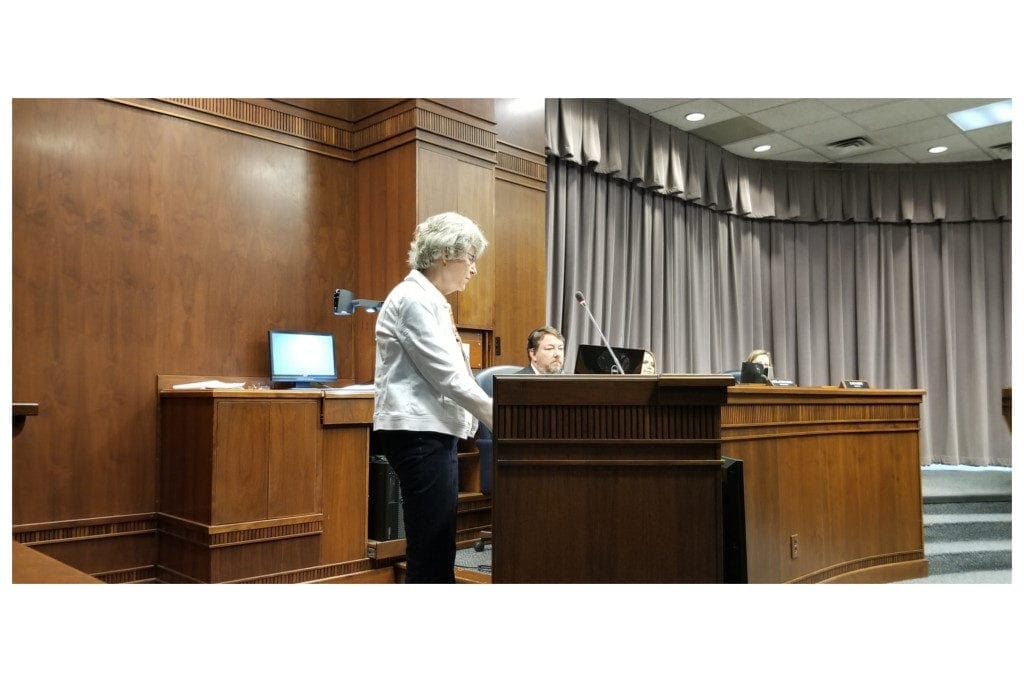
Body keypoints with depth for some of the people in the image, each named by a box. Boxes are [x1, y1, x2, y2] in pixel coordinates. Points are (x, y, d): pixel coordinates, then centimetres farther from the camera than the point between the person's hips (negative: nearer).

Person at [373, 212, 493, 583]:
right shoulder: (414, 299, -12)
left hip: (433, 431, 10)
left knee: (438, 549, 13)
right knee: (429, 551, -6)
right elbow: (447, 377, -17)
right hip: (419, 432, -10)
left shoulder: (431, 301, 19)